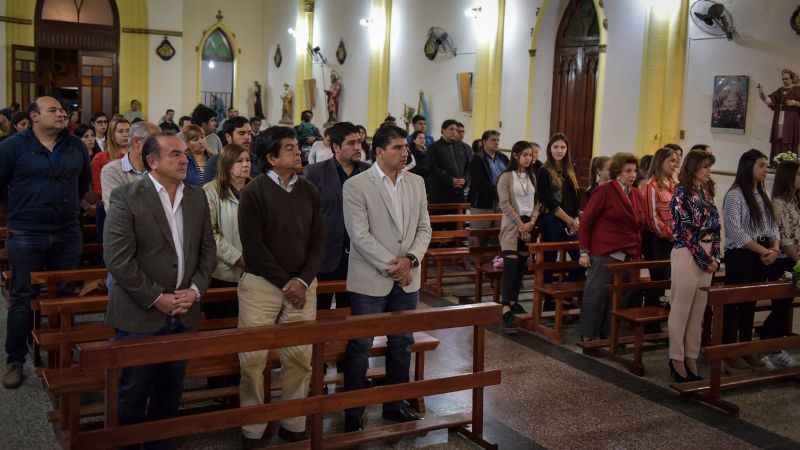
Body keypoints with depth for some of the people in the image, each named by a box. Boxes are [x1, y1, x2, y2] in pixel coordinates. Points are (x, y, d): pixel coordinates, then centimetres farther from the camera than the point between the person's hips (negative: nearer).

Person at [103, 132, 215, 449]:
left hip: (184, 314, 5)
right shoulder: (126, 197, -10)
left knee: (170, 390, 15)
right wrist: (156, 298, -15)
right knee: (133, 393, 7)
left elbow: (207, 250, 10)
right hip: (140, 316, -5)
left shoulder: (197, 197, 7)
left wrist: (196, 290, -5)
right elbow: (117, 258, -15)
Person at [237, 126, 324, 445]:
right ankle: (252, 430, 14)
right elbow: (253, 246, -10)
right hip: (261, 284, -4)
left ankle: (294, 425, 19)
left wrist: (303, 280, -8)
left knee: (300, 357, 5)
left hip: (302, 285, 4)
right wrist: (284, 282, -11)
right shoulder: (254, 191, -6)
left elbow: (318, 241, 6)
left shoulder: (309, 191, 7)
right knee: (253, 358, -2)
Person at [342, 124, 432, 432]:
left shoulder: (416, 183, 7)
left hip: (407, 279, 5)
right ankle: (353, 412, 16)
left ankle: (395, 405, 29)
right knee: (360, 347, 4)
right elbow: (360, 235, -14)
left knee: (402, 344, 13)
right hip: (370, 280, -5)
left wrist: (410, 259, -10)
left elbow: (424, 228, 6)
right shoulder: (356, 186, -9)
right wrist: (390, 267, -16)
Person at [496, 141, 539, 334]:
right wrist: (520, 224, -14)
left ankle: (514, 301, 22)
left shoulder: (532, 176, 12)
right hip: (512, 225, -6)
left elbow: (536, 202, 12)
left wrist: (531, 222, -4)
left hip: (529, 225, 6)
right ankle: (506, 311, -18)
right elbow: (505, 204, -12)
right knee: (510, 267, -14)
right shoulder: (506, 177, -6)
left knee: (522, 266, 9)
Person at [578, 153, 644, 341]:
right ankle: (588, 337, 8)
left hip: (628, 256, 6)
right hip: (603, 254, -6)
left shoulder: (636, 194, 12)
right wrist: (584, 252, -10)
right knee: (596, 295, -1)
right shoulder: (605, 191, -6)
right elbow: (586, 221, -7)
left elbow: (638, 226, 18)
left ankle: (607, 336, 20)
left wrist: (637, 254, 12)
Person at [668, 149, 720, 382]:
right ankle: (677, 360, 6)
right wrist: (704, 259, -10)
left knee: (698, 311, 9)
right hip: (686, 256, -8)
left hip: (707, 258, 8)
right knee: (681, 309, -2)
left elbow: (715, 229, 16)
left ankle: (691, 358, 16)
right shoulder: (681, 194, -8)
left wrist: (715, 257, 5)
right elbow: (686, 232, -13)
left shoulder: (706, 195, 14)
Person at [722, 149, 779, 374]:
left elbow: (773, 226, 14)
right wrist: (763, 251, -14)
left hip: (763, 257, 7)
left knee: (750, 304, 13)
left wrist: (775, 248, -5)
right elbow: (735, 231, -17)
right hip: (740, 256, -7)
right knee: (733, 304, -1)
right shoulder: (734, 195, -10)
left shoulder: (763, 195, 15)